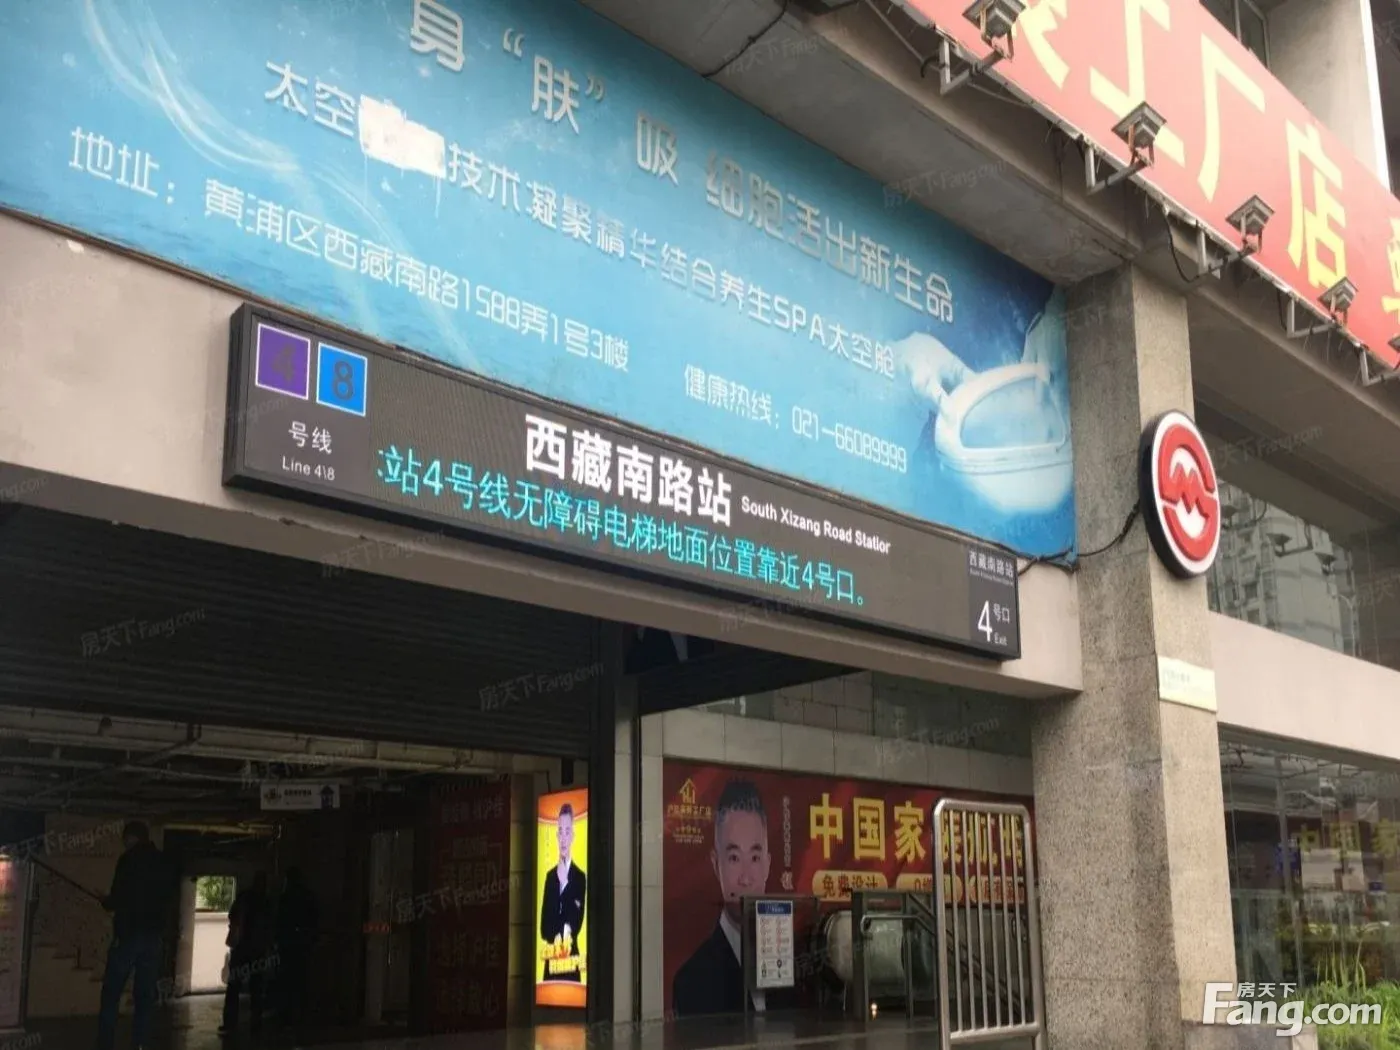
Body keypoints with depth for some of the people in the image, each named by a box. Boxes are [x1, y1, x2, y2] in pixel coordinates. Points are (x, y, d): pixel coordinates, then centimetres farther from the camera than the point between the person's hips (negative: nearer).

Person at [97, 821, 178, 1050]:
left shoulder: (130, 859, -5)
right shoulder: (166, 864, 12)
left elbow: (119, 898, -9)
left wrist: (106, 902, 11)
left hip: (129, 933, -5)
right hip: (153, 935, 5)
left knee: (111, 994, -1)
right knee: (145, 996, 7)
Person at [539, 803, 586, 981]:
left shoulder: (580, 877, -1)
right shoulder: (550, 875, 14)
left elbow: (578, 919, -6)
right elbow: (543, 920, 8)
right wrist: (554, 939, -9)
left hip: (571, 954, -4)